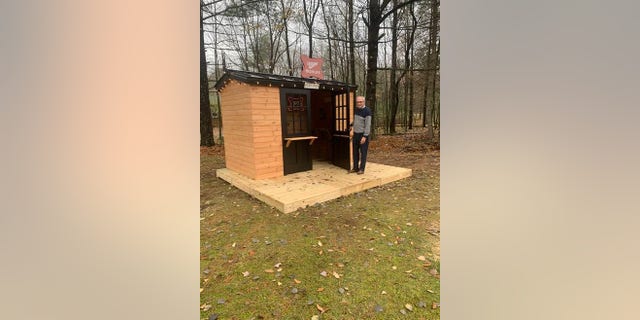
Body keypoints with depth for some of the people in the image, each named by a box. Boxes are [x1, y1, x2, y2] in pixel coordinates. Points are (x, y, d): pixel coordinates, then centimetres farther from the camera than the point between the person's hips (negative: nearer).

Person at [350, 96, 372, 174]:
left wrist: (365, 136, -21)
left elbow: (368, 124, -17)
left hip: (363, 134, -6)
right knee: (355, 152, 9)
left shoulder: (367, 111, -12)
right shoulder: (355, 109, 9)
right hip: (356, 134, 7)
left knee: (363, 152, 0)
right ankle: (355, 168, 17)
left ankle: (362, 169, 7)